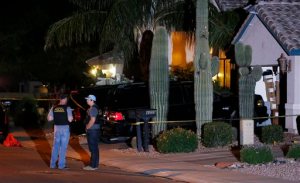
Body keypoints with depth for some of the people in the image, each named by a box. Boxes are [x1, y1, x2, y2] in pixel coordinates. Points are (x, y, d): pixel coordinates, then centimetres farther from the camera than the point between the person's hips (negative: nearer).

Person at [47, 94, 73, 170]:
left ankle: (52, 164, 15)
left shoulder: (54, 108, 1)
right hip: (65, 128, -4)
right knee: (63, 147, 2)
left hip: (57, 128, 4)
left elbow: (49, 118, 2)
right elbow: (70, 119, -15)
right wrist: (72, 117, 7)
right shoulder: (67, 108, -10)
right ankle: (61, 165, 2)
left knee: (55, 146, 13)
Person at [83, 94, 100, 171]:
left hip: (92, 130, -11)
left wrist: (87, 127, -13)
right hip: (93, 130, 11)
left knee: (93, 148, -9)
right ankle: (95, 164, 20)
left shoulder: (93, 109, -17)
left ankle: (93, 165, -8)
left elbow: (93, 120, -23)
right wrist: (87, 127, 16)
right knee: (94, 148, 14)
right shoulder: (92, 108, 16)